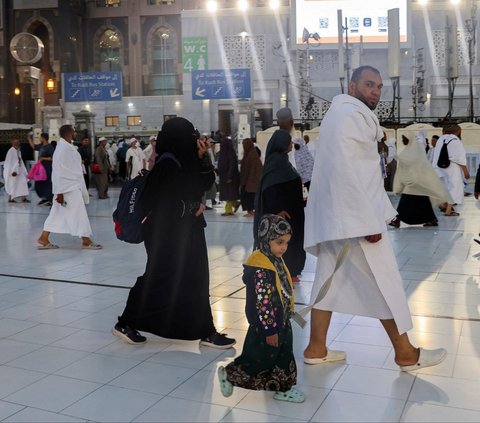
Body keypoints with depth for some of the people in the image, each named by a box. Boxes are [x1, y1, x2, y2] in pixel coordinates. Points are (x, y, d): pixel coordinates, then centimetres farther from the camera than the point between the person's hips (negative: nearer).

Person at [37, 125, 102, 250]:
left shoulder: (69, 148, 10)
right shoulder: (63, 149, -17)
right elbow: (58, 172, -19)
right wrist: (59, 192, -20)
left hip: (73, 186, 9)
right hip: (68, 188, -9)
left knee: (57, 214, 12)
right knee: (79, 214, -1)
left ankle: (43, 240, 17)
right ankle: (86, 241, 9)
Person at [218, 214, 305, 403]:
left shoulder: (275, 261, 4)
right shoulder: (261, 270, -28)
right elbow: (263, 302, -27)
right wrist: (269, 330, -22)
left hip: (281, 323, 9)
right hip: (265, 326, -9)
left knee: (283, 356, 18)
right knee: (258, 358, 6)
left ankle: (283, 388, 33)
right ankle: (228, 373, 24)